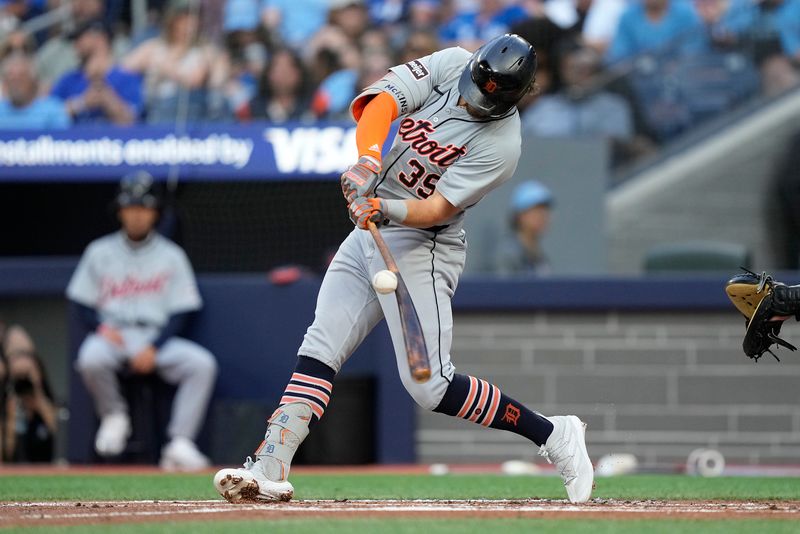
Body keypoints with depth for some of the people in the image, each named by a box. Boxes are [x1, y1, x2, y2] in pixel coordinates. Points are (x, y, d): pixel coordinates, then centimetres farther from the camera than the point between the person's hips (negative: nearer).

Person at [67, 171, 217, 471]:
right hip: (112, 334, -1)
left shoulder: (171, 256, 9)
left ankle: (180, 444, -31)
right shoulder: (100, 252, 10)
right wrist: (101, 327, -13)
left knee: (202, 364, -28)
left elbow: (181, 312, 3)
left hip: (159, 337, 1)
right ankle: (114, 416, -6)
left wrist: (154, 348, -13)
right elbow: (81, 302, 9)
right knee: (91, 359, -36)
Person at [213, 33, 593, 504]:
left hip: (420, 249, -6)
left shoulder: (500, 143, -18)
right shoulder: (451, 64, -5)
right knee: (318, 353, -2)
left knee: (430, 386, -12)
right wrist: (368, 159, -34)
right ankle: (269, 470, -6)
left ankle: (554, 435, 0)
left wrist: (386, 210, -40)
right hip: (366, 236, 6)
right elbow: (381, 102, -17)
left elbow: (436, 209, -22)